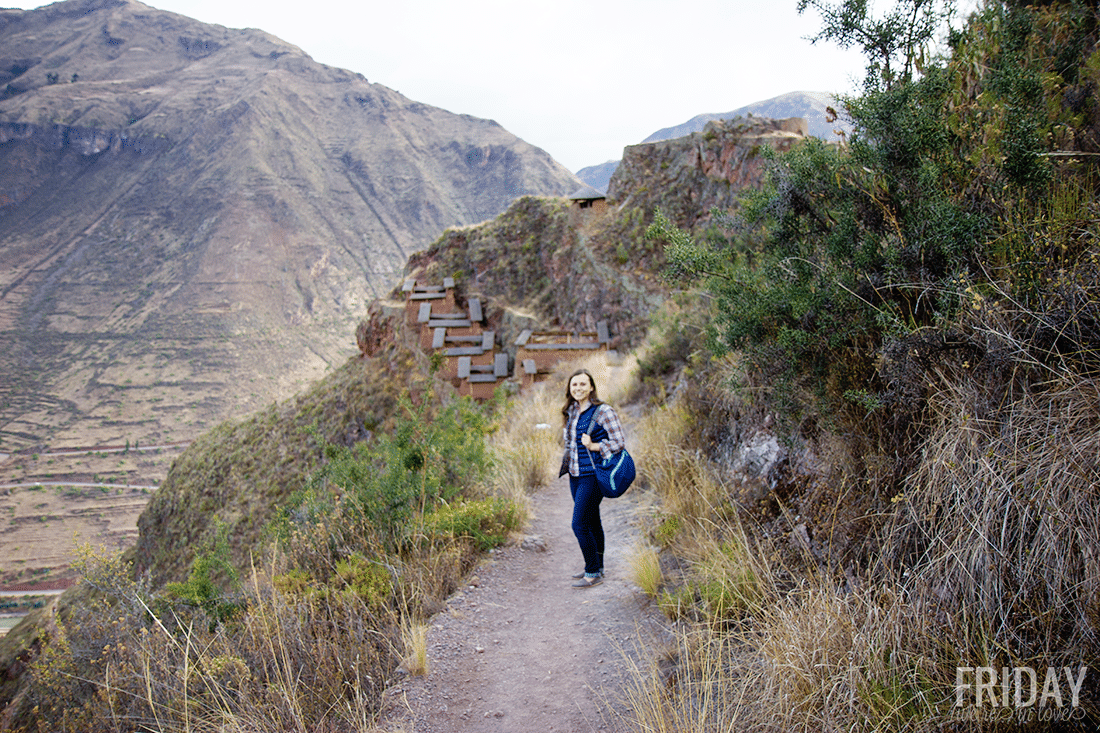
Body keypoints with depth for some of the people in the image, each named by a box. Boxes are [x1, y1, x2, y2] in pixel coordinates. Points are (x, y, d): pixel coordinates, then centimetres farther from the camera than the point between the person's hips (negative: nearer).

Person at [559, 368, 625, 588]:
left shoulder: (603, 411, -13)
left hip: (593, 475, -7)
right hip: (575, 474, 7)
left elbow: (618, 442, -13)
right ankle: (596, 567, 29)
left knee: (579, 524, -8)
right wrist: (567, 465, 16)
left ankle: (593, 573, 5)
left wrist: (593, 446, -21)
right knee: (591, 521, 17)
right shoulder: (571, 411, 9)